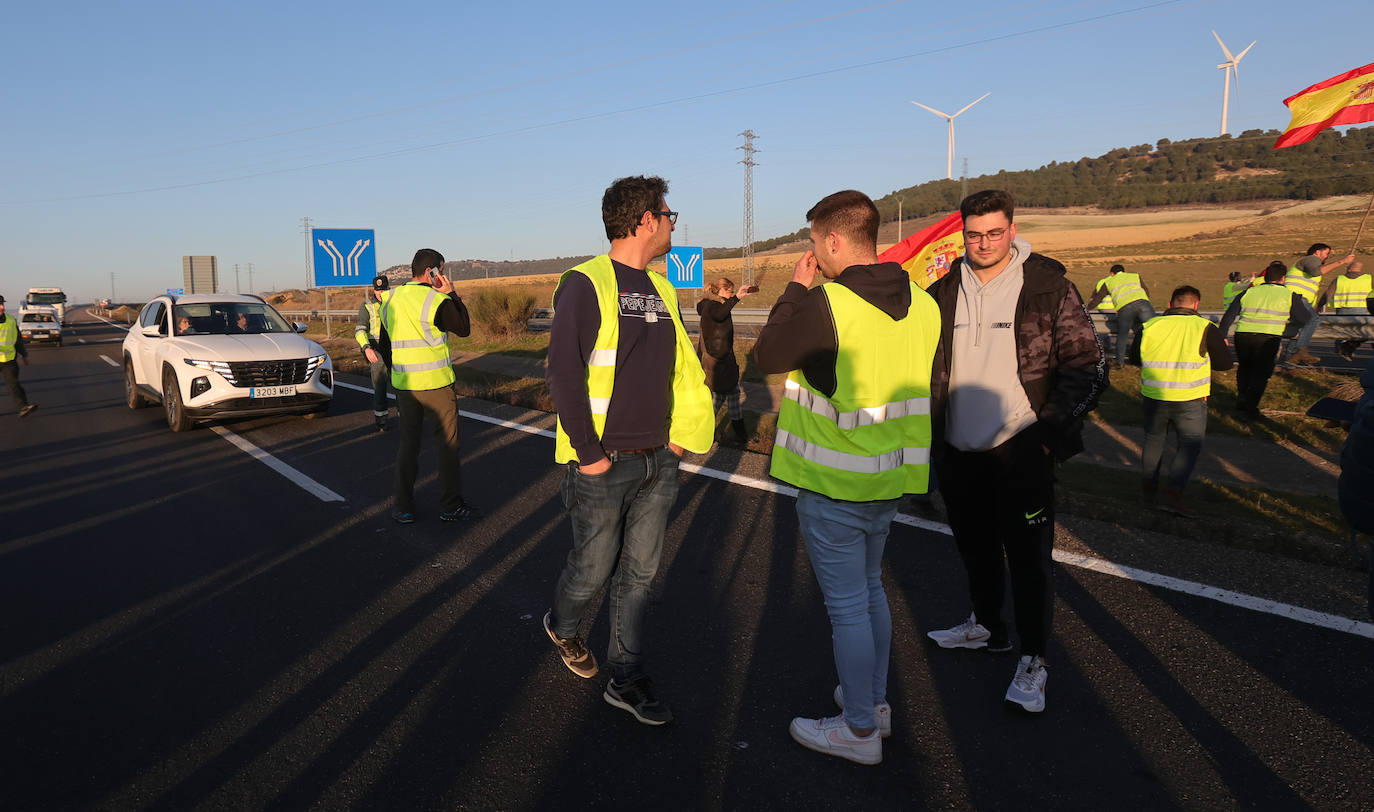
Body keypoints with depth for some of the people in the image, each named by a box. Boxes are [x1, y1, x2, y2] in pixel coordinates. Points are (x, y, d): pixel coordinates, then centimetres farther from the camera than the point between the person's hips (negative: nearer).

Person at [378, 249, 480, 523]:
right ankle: (451, 506, 11)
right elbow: (464, 328, -2)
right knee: (448, 444, 6)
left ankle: (404, 508, 15)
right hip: (437, 385, -6)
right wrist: (451, 294, 0)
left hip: (404, 386, 6)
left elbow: (384, 346, 15)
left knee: (408, 445, 13)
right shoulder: (437, 301, -14)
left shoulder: (390, 301, 8)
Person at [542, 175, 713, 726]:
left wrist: (683, 431, 10)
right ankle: (561, 626, 40)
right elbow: (562, 372, -18)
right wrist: (588, 453, -17)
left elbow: (682, 366, 19)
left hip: (658, 463, 7)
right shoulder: (586, 284, -13)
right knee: (593, 570, 9)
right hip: (603, 465, -6)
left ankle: (626, 679, 24)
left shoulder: (660, 288, 12)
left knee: (639, 574, 11)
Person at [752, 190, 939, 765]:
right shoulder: (921, 304, 2)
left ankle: (859, 730, 19)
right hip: (890, 477, 8)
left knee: (847, 605, 5)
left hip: (834, 485, -8)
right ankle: (875, 700, 38)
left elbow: (767, 357, -8)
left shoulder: (826, 305, -21)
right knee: (870, 590, 23)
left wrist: (796, 289, -1)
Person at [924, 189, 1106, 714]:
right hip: (958, 454, 4)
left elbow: (1086, 366, -5)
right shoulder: (944, 293, 4)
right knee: (975, 548, 19)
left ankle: (1034, 660, 17)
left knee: (1028, 557, 1)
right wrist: (929, 433, 4)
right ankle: (986, 626, 40)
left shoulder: (1049, 287, -6)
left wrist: (1051, 429, -15)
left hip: (1021, 454, -4)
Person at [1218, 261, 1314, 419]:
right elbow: (1306, 319, 15)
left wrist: (1222, 336, 15)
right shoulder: (1289, 295, 10)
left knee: (1244, 369, 22)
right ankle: (1249, 408, 2)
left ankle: (1241, 402, 24)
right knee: (1261, 374, 6)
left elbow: (1229, 315, 12)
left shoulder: (1249, 292, 16)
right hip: (1268, 338, -3)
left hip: (1243, 335, 3)